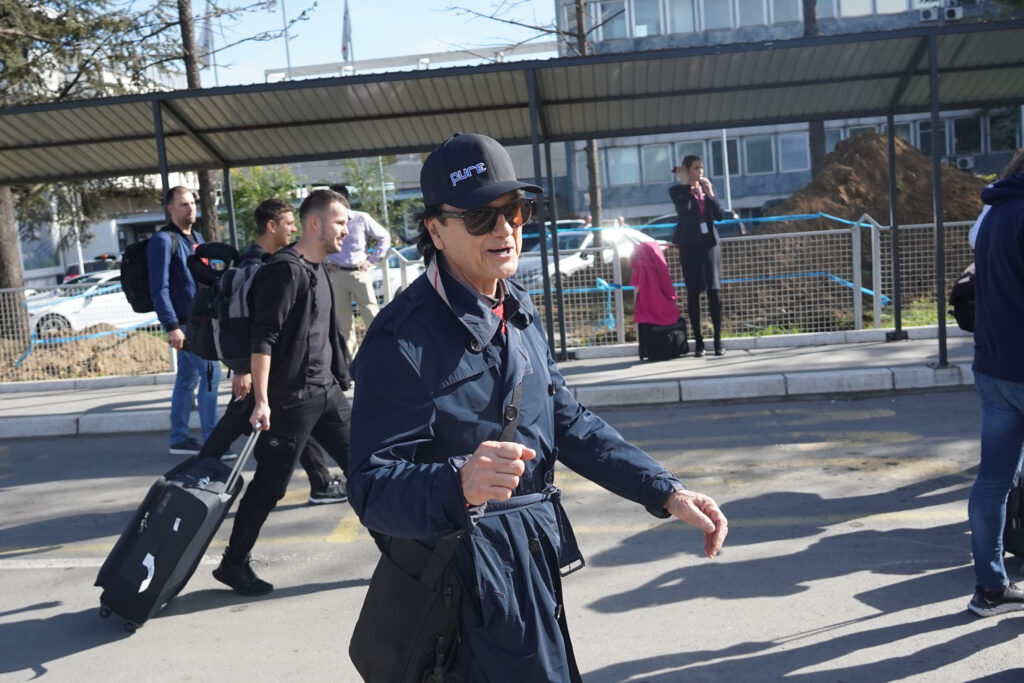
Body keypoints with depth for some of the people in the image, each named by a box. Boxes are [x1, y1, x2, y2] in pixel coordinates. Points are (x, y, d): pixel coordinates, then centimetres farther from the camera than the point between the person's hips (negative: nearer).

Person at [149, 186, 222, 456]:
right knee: (210, 373, -12)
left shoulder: (196, 237, 16)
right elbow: (159, 289, -17)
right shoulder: (163, 240, -11)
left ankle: (179, 439, 19)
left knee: (187, 379, 11)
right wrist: (172, 327, -22)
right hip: (184, 322, -8)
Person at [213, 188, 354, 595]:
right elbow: (263, 339, -20)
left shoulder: (317, 269, 13)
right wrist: (261, 400, -23)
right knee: (270, 485, 1)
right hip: (292, 399, -8)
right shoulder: (285, 269, -15)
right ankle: (233, 563, 18)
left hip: (328, 393, 9)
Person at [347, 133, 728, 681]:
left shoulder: (518, 310, 5)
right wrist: (460, 484, -43)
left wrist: (666, 493, 1)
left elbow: (569, 424, 9)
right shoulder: (402, 339, -21)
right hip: (471, 586, -8)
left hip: (535, 563, 8)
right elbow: (372, 488, -23)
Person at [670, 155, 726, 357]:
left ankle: (718, 340, 4)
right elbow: (683, 209, -20)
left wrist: (710, 194, -4)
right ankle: (698, 341, 5)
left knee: (714, 292, -1)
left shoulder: (706, 188, 11)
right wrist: (685, 185, -12)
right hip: (690, 245, -3)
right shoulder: (677, 191, 0)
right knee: (693, 293, 0)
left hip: (709, 244, 3)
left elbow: (719, 216, 5)